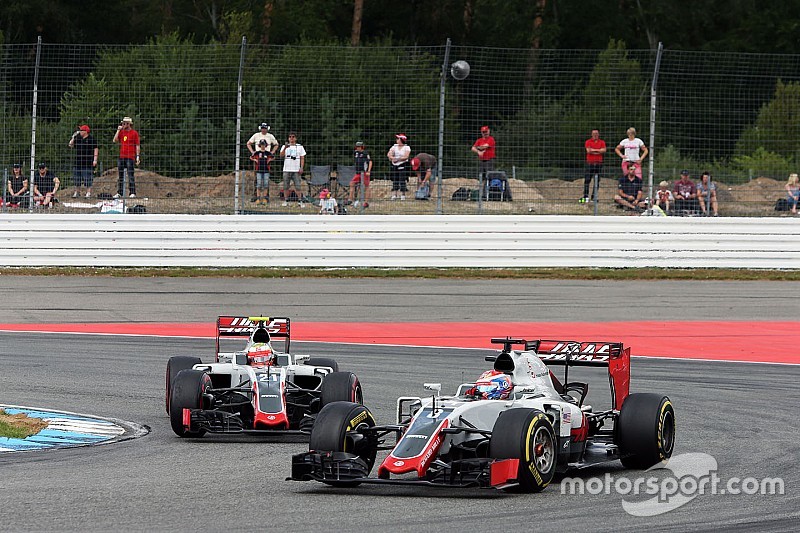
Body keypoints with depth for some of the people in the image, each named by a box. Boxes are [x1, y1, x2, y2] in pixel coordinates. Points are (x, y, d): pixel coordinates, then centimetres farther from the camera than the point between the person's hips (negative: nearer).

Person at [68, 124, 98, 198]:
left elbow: (95, 149, -6)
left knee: (88, 178, -6)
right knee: (76, 178, 9)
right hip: (78, 161, 7)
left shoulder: (91, 139, -5)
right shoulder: (78, 138, 13)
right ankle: (77, 192, 19)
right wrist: (73, 137, 5)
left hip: (88, 162, -7)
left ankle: (88, 192, -2)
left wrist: (95, 159, -12)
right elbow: (70, 145, 18)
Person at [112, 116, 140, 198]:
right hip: (121, 157, 6)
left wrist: (138, 156, -9)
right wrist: (118, 130, 2)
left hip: (130, 157, -6)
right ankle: (119, 193, 11)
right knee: (120, 175, 7)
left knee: (130, 175, -8)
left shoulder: (134, 133, -1)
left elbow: (137, 146, -2)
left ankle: (133, 193, -8)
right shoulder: (121, 132, 14)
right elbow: (115, 140, 5)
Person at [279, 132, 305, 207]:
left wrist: (301, 168, -5)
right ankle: (286, 201, 9)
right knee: (286, 186, 2)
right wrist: (285, 148, -21)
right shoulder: (285, 146, 11)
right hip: (286, 170, 1)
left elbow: (302, 158, 7)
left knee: (298, 186, -6)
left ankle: (300, 201, -4)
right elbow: (281, 155, -5)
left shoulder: (300, 147, 10)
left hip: (296, 170, -1)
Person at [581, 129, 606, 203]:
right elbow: (588, 151, -9)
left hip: (599, 163, 2)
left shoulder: (602, 142, 9)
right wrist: (598, 151, -7)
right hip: (590, 163, -2)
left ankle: (594, 197, 7)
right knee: (587, 180, -7)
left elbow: (604, 150, -6)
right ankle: (585, 196, -7)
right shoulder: (588, 142, 4)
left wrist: (594, 150, -9)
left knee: (597, 181, 3)